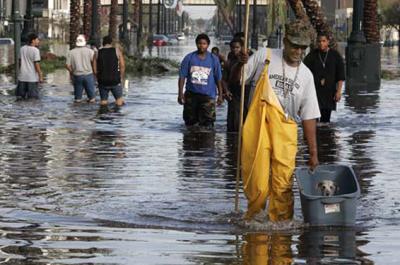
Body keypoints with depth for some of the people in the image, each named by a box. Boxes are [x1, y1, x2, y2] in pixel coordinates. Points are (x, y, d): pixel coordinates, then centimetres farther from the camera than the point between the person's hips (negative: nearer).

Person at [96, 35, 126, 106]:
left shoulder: (98, 53, 0)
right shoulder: (117, 51, -2)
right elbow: (122, 65, -4)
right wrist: (122, 77, 8)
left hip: (102, 81, 1)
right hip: (115, 80, -1)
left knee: (103, 101, 8)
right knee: (119, 100, 9)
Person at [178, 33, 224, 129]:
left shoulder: (214, 59, 3)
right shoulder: (189, 58, 3)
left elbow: (218, 79, 8)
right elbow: (182, 77, 3)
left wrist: (220, 95, 6)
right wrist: (180, 93, -3)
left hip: (207, 95, -2)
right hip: (191, 94, 2)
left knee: (207, 122, -12)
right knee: (190, 121, 9)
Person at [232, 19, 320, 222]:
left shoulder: (306, 76, 10)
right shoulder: (264, 57, 4)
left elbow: (309, 117, 10)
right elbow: (236, 79, 10)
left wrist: (313, 153, 7)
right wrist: (240, 64, -12)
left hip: (285, 132, 2)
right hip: (257, 127, -2)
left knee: (283, 186, -8)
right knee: (256, 183, -6)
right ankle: (253, 217, 15)